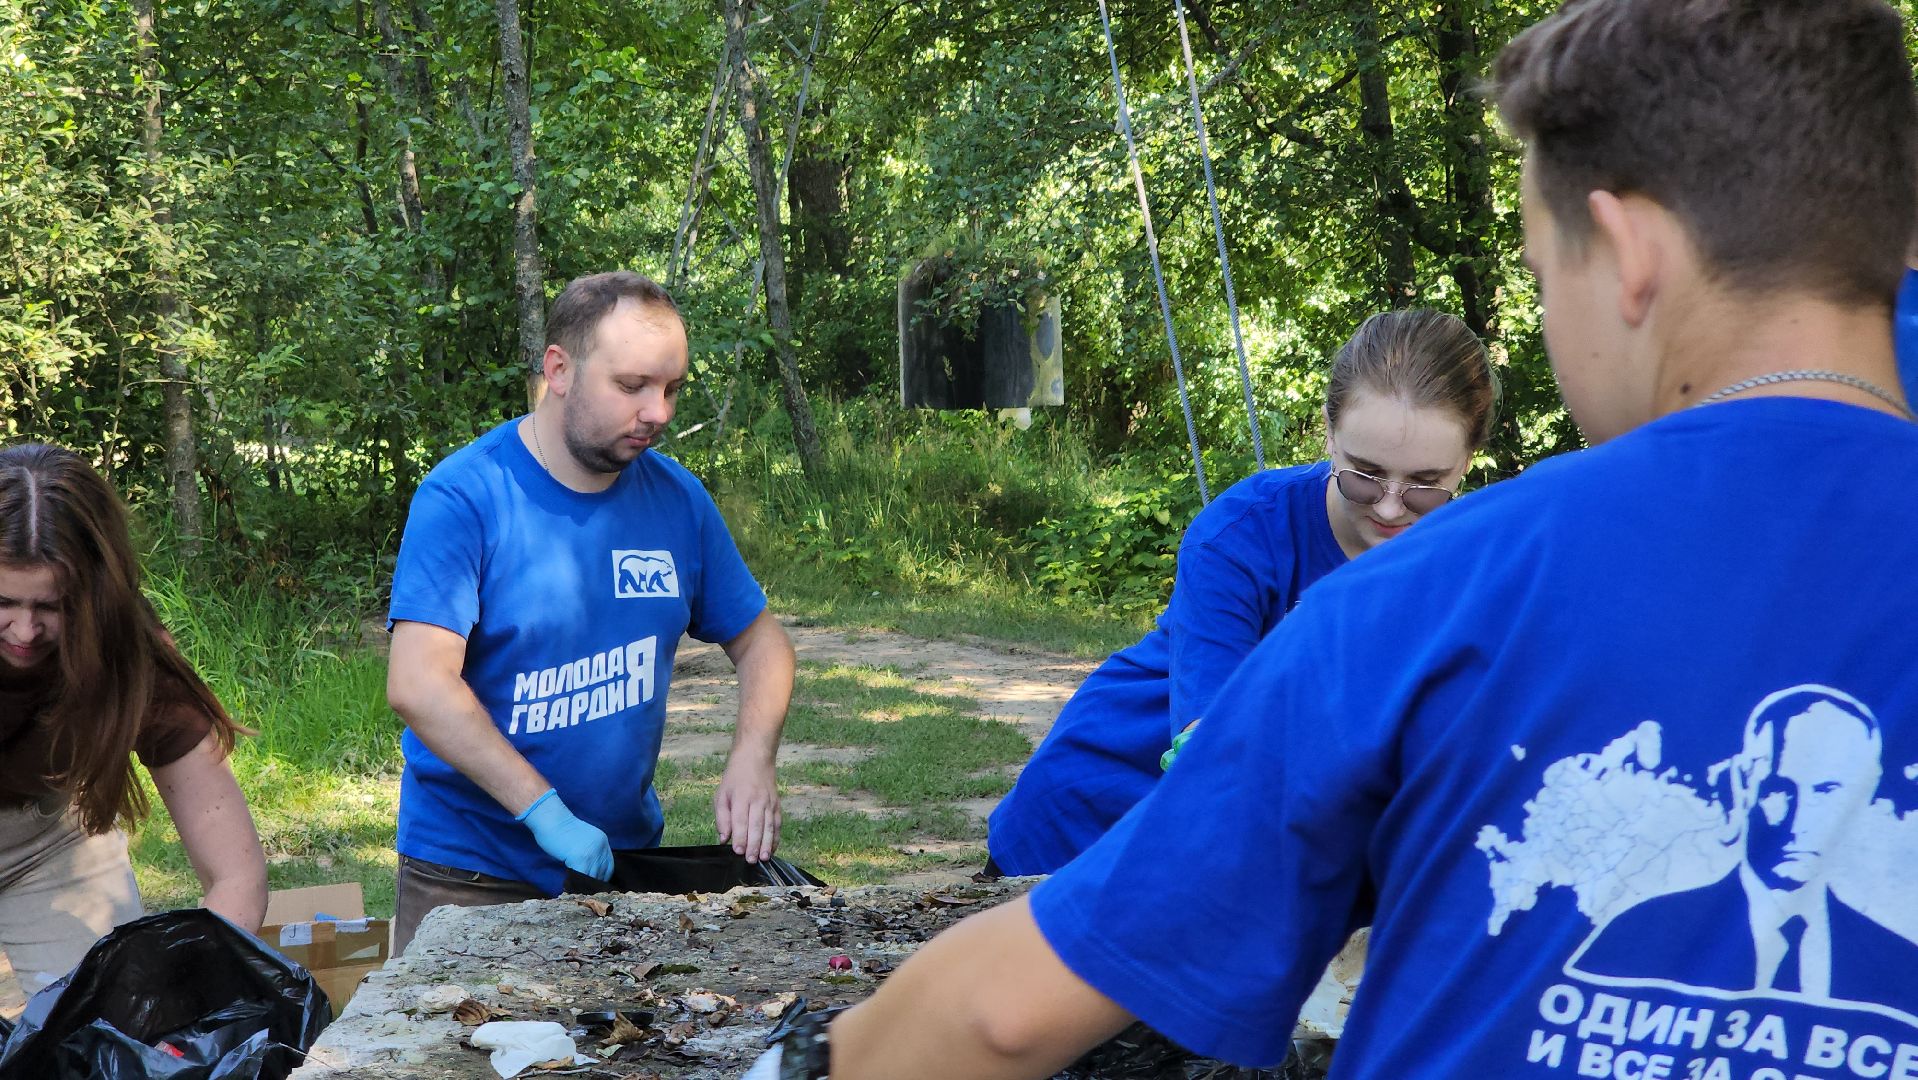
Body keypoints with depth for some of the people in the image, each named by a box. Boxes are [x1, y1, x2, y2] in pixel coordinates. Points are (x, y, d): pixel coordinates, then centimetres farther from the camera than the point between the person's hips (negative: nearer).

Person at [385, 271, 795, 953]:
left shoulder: (676, 498, 0)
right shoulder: (462, 498, -17)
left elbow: (760, 640, 8)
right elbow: (417, 685, -25)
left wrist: (752, 762, -11)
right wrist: (545, 812, -30)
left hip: (627, 851, 5)